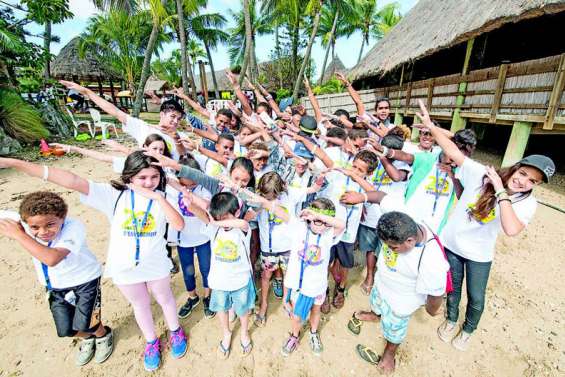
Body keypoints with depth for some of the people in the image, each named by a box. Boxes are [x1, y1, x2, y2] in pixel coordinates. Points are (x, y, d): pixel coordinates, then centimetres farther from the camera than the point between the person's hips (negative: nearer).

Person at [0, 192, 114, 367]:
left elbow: (51, 259, -47)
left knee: (84, 325, -1)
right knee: (66, 330, 12)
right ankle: (88, 338, 47)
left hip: (84, 280, -5)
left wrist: (18, 235, -43)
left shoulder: (73, 227, -36)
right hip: (56, 286, 5)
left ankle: (103, 335, 35)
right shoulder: (23, 223, -20)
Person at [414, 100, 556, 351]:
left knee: (476, 298, 15)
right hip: (451, 243, 0)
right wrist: (430, 125, -24)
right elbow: (454, 152, -19)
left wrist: (501, 192, -33)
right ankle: (451, 320, 48)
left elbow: (511, 229, -35)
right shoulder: (483, 174, -15)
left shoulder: (527, 203, -16)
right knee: (453, 287, 21)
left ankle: (468, 330, 45)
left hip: (479, 254, 0)